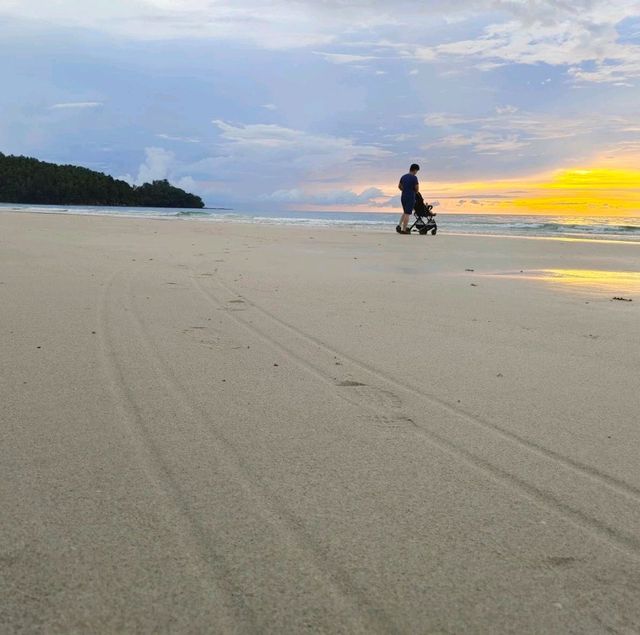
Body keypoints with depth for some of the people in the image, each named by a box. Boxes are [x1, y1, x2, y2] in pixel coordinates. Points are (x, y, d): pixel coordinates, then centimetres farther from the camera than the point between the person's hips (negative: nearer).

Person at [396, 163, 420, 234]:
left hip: (403, 197, 7)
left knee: (405, 212, 22)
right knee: (408, 214, -2)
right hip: (410, 197, -7)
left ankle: (399, 226, 9)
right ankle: (404, 230, -1)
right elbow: (417, 189, -10)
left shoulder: (403, 177, 9)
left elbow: (399, 186, 19)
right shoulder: (414, 178, -12)